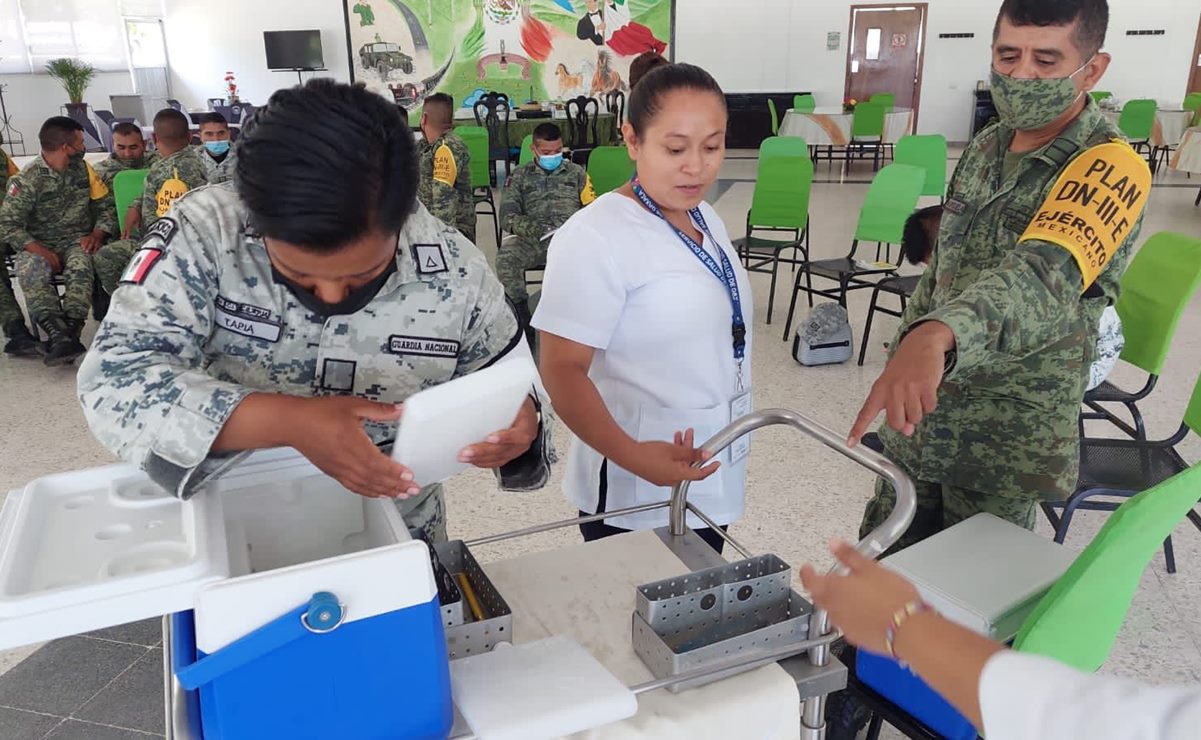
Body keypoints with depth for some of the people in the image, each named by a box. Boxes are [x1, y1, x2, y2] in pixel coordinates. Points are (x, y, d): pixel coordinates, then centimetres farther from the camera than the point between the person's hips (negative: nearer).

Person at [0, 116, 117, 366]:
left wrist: (97, 233, -10)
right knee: (30, 273, -34)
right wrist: (38, 249, -23)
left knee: (80, 267, -34)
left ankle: (69, 334, -44)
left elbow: (107, 205, 9)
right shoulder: (27, 180, -6)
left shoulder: (83, 169, 7)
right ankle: (62, 336, -47)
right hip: (39, 244, -2)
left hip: (76, 241, 2)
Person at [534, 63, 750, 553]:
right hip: (639, 497, -8)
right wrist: (631, 455, -34)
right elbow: (563, 370, -22)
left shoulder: (706, 219, 6)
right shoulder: (596, 236, -20)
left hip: (714, 479, 8)